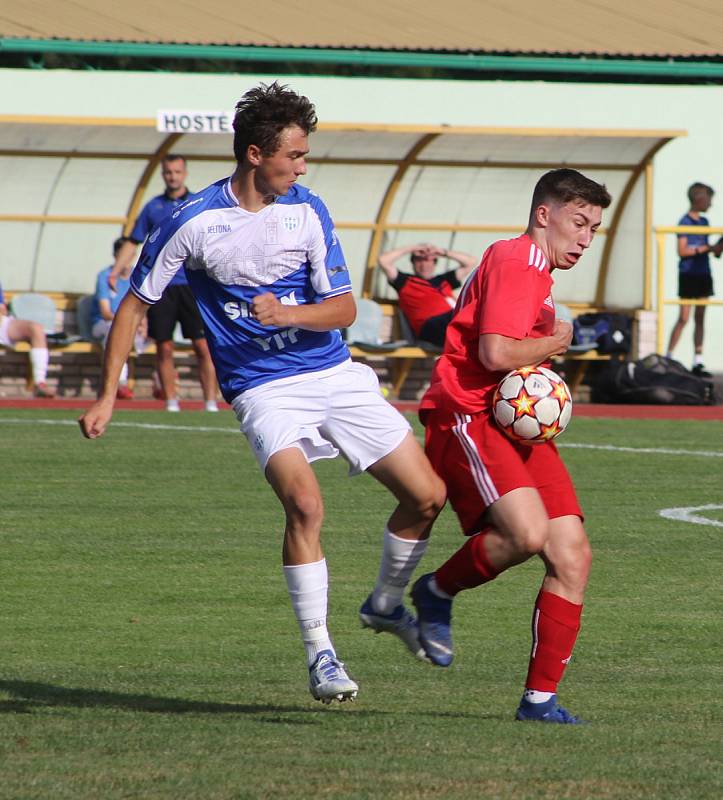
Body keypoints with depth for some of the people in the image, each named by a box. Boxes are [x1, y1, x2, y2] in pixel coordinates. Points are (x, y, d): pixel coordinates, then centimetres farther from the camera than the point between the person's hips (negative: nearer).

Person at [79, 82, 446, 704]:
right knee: (305, 502, -28)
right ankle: (319, 655, -16)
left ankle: (386, 605, 26)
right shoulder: (195, 222, -9)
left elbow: (343, 309, -1)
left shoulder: (307, 211, 0)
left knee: (427, 496, 0)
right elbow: (135, 305, 1)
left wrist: (287, 313, -22)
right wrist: (107, 397, -2)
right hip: (263, 389, -4)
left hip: (335, 374, 4)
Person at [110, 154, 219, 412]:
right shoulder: (153, 207, 11)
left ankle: (211, 402, -5)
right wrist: (115, 272, 2)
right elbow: (132, 243, 13)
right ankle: (171, 403, 8)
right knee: (164, 348, 1)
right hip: (161, 287, 2)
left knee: (203, 346, -8)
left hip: (193, 285, -2)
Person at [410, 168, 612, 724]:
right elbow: (495, 352, -22)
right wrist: (554, 344, -4)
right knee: (528, 532, -30)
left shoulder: (535, 272, 25)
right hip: (468, 418, -10)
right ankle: (438, 592, -3)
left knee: (573, 555, -3)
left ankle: (540, 698, 0)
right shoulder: (514, 261, -9)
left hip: (518, 427, 10)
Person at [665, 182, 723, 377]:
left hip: (703, 274, 7)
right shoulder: (685, 221, -9)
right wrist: (706, 248, -17)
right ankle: (668, 357, -3)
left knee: (700, 318, 6)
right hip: (688, 275, -7)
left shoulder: (704, 222, 14)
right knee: (684, 318, -9)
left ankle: (698, 363, 8)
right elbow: (682, 251, -15)